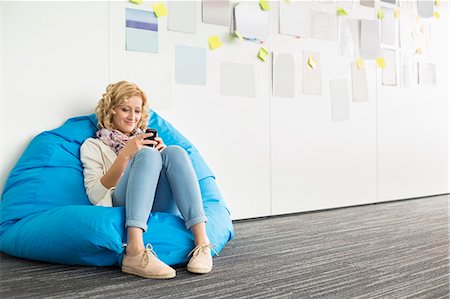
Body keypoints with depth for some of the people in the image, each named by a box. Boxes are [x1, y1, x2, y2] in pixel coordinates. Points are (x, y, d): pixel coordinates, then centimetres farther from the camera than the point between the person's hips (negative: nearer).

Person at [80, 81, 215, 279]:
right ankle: (135, 251, -45)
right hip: (123, 208, -3)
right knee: (147, 155, -28)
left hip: (163, 208, 4)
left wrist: (163, 153, 1)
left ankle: (202, 241, -35)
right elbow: (95, 196, -1)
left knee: (175, 152, -21)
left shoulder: (146, 140, 30)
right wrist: (124, 155, -11)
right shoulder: (93, 146, 16)